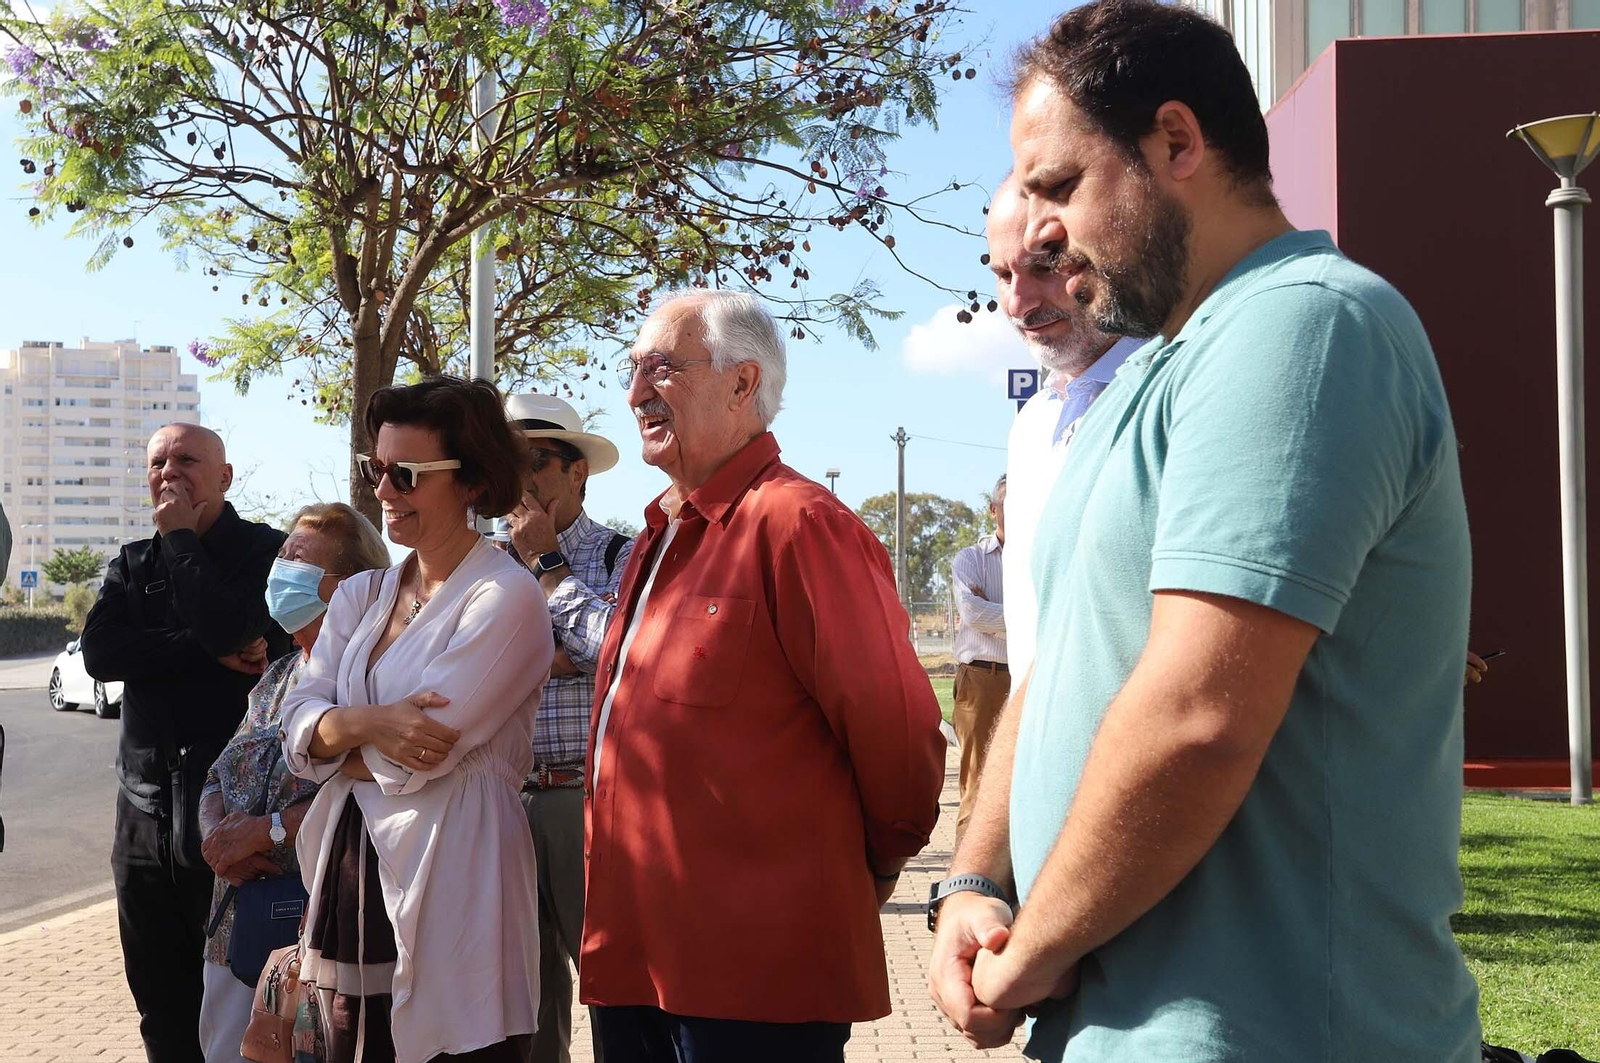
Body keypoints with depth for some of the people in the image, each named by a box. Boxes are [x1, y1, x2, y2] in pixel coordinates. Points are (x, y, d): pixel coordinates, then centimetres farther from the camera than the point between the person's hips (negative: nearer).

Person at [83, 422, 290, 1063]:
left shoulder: (268, 553, -3)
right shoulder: (132, 566, 13)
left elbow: (226, 626, -22)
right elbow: (99, 652, -5)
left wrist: (181, 537, -10)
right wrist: (213, 652, -16)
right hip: (147, 811, 5)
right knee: (161, 1007, 13)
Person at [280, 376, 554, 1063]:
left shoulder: (507, 598, -11)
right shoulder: (360, 596, 11)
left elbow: (420, 755, -17)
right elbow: (297, 730, 3)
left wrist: (335, 740, 0)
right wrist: (367, 724, -16)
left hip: (450, 889, -6)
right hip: (351, 873, 7)